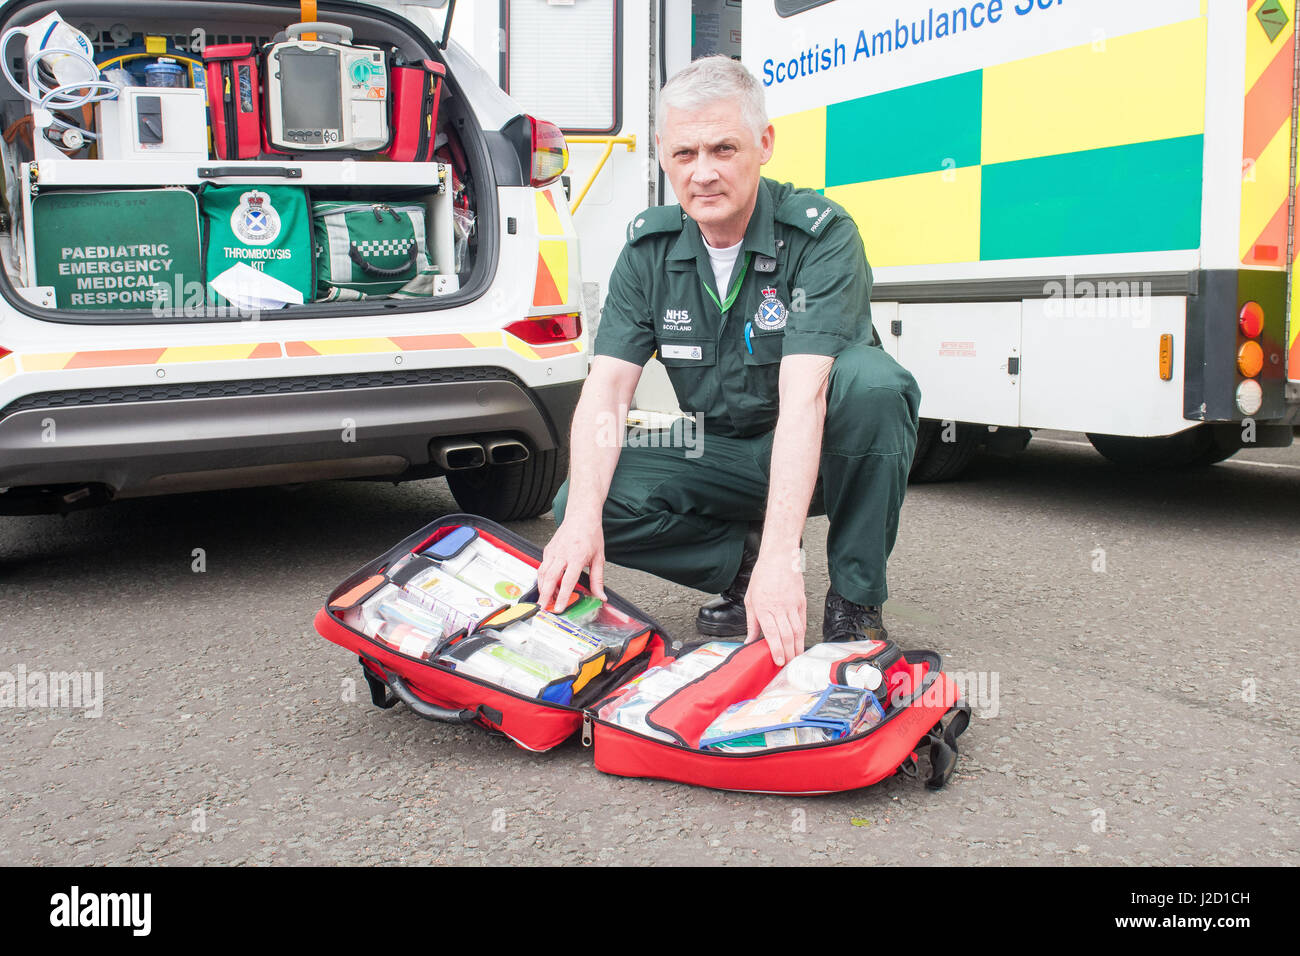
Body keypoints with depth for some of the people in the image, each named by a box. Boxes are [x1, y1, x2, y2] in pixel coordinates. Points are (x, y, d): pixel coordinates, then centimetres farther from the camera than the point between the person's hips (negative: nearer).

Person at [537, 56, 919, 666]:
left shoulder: (821, 235, -21)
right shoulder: (650, 249, -7)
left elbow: (803, 395, -34)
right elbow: (607, 388, -14)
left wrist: (780, 555, -44)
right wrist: (583, 517, -32)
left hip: (817, 453, -3)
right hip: (719, 453, 3)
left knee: (869, 381, -36)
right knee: (580, 504, -20)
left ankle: (856, 604, -17)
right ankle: (742, 560, 3)